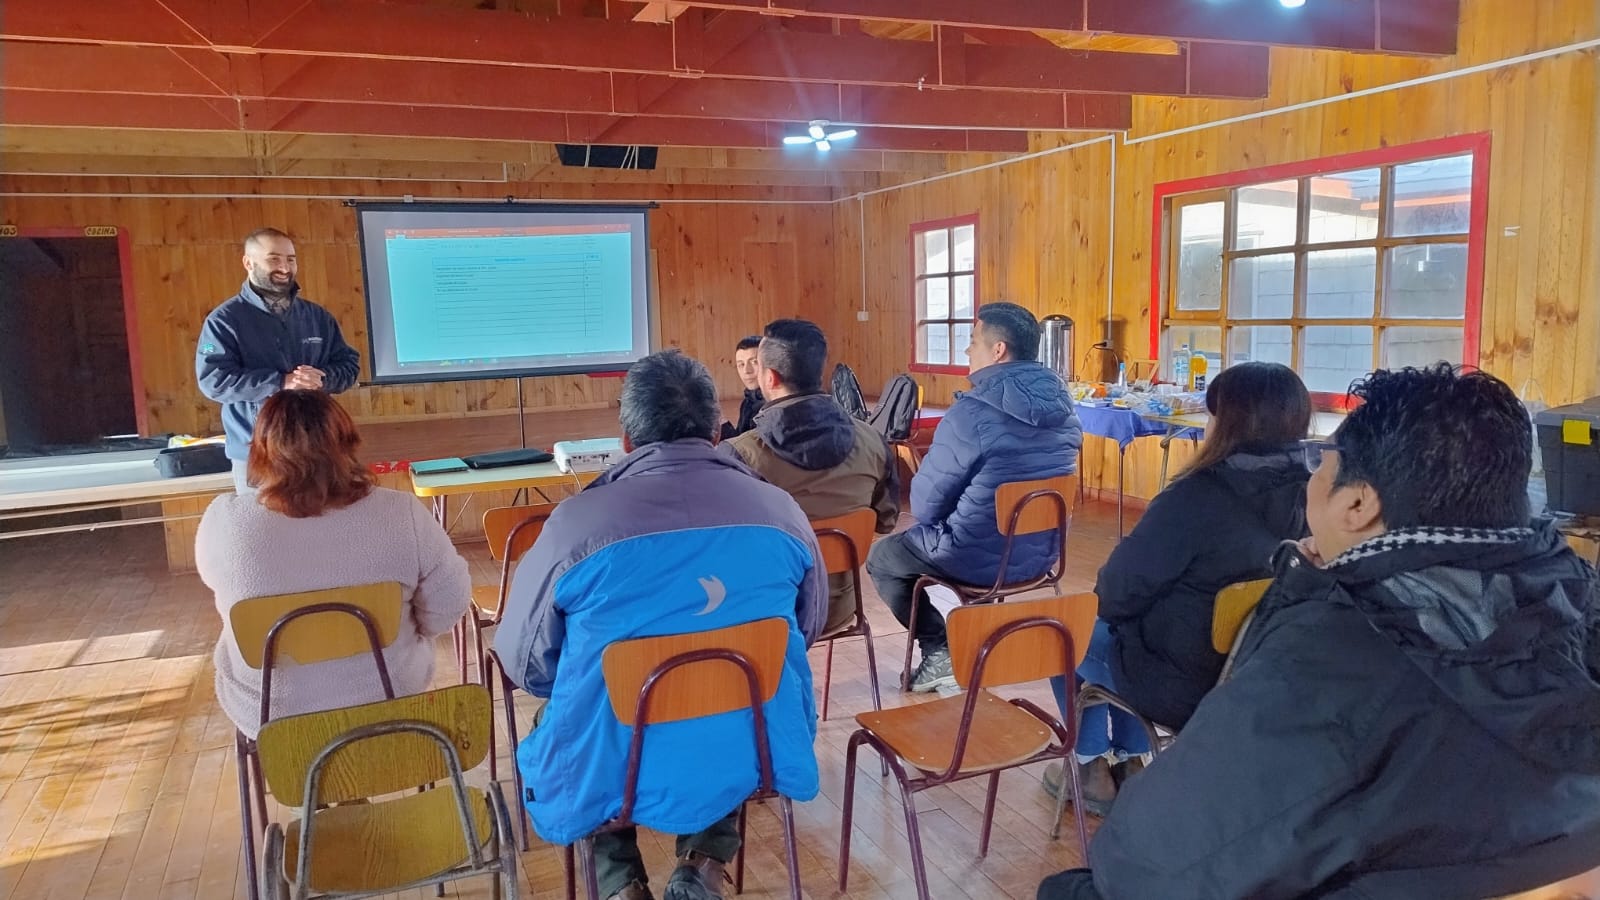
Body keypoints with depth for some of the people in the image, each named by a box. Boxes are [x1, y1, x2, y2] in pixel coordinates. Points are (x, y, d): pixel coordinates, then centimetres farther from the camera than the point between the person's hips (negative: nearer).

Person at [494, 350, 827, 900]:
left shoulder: (578, 521, -16)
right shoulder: (780, 509, -7)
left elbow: (523, 661, -2)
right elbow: (808, 631, 10)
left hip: (612, 775, -2)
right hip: (755, 758, 2)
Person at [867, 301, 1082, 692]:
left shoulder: (972, 412, -23)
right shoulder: (1061, 405, -1)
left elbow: (925, 504, -16)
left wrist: (928, 511, 8)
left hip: (980, 559, -7)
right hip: (1041, 551, 7)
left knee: (881, 557, 19)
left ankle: (941, 650, 15)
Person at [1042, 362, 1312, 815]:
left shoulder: (1199, 497, -27)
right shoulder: (1309, 494, -6)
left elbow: (1119, 592, -18)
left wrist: (1105, 598, 6)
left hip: (1183, 685, -7)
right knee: (1120, 631, 30)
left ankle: (1092, 771, 27)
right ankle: (1129, 762, 32)